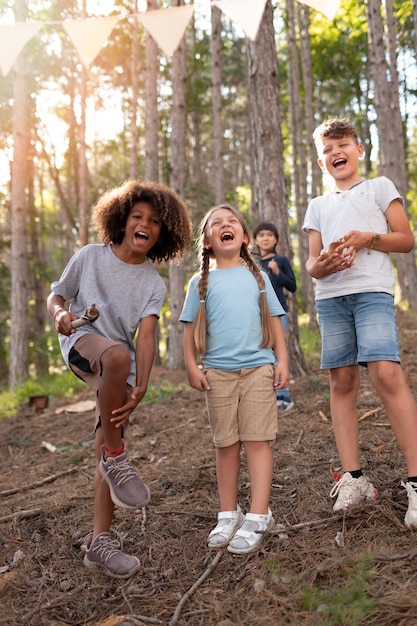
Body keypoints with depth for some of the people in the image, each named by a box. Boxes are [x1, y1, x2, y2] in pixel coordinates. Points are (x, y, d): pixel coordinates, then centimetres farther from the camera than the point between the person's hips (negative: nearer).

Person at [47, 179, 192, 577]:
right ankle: (116, 458, -24)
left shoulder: (154, 284, 2)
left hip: (120, 358, 3)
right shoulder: (90, 257, 0)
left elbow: (145, 336, -9)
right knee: (117, 355, -39)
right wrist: (60, 313, -17)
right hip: (81, 340, -2)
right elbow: (55, 294, 9)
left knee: (109, 448, -3)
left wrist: (140, 388, -23)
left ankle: (99, 541, 8)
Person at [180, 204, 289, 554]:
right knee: (226, 444, 8)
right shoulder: (201, 282, 7)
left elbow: (274, 322, 10)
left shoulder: (257, 276, 10)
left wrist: (282, 361, 2)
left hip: (259, 368, 0)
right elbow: (190, 328, 6)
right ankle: (229, 514, 20)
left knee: (257, 441, -2)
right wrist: (191, 367, -2)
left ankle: (258, 517, 4)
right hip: (218, 373, 0)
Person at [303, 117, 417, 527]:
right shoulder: (318, 206, 22)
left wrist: (369, 237, -10)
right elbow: (311, 261, 17)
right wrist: (320, 266, -8)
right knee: (341, 381, 0)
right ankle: (352, 478, 7)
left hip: (372, 291, -4)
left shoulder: (379, 187, 14)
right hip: (330, 297, 4)